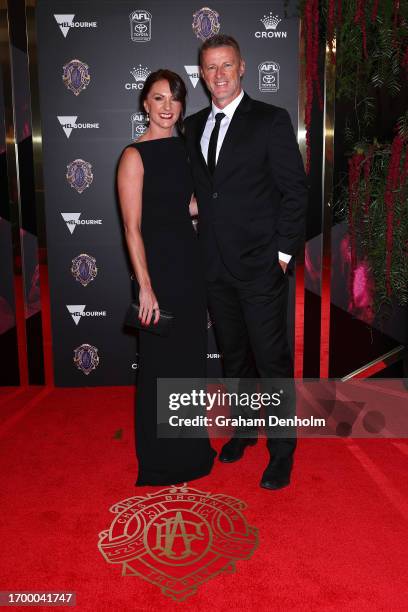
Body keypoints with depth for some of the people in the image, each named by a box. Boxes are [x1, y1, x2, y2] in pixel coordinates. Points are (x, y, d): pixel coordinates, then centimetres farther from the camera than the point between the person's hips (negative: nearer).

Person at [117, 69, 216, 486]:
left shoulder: (184, 147, 10)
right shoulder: (135, 155, -9)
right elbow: (132, 228, -14)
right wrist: (145, 287, -17)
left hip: (190, 261, 7)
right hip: (158, 264, -7)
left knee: (191, 355, 15)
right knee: (160, 362, 4)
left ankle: (190, 448, 35)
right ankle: (158, 460, 24)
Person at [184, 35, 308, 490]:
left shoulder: (270, 120, -4)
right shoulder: (193, 126, 12)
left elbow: (295, 190, -6)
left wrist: (283, 252, -10)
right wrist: (203, 243, 7)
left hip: (260, 264, -5)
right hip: (214, 265, 5)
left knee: (272, 359, 2)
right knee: (233, 355, 17)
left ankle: (281, 451, 17)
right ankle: (243, 429, 35)